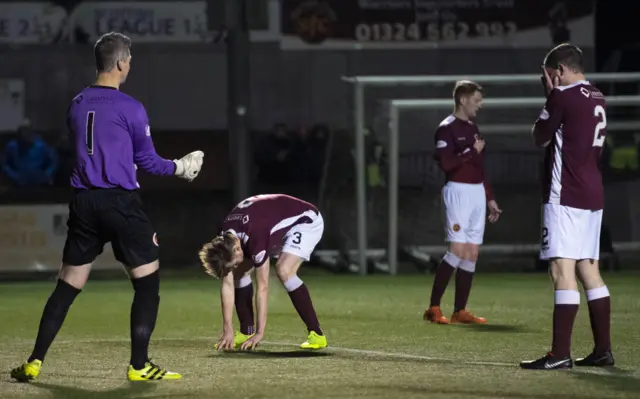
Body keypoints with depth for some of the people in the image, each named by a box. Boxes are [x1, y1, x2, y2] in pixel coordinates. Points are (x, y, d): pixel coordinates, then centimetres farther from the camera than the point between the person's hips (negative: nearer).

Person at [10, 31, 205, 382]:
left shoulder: (76, 105, 9)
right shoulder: (130, 109, -7)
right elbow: (147, 161, 0)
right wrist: (179, 167, 18)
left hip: (83, 202, 5)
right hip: (120, 202, -5)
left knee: (67, 286, 11)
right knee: (147, 282, 5)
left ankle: (34, 362, 7)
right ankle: (139, 365, 0)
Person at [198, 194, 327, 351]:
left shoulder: (255, 237, -39)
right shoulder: (225, 241, -17)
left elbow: (262, 287, -34)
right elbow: (227, 284, -11)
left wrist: (260, 332, -31)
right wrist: (227, 330, -13)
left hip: (305, 221, -8)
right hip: (276, 224, 8)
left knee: (284, 270, -30)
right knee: (240, 271, -2)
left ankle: (316, 334, -23)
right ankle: (247, 332, 9)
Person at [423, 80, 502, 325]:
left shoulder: (473, 128, 17)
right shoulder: (447, 128, -8)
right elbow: (446, 163, -21)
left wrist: (490, 199, 20)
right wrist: (472, 151, -12)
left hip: (478, 193, 8)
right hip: (458, 192, -8)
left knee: (472, 254, 5)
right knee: (457, 251, -14)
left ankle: (460, 311, 8)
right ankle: (434, 308, -9)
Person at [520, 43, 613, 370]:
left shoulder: (562, 97, -11)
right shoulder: (598, 101, 14)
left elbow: (540, 137, -1)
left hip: (565, 196, -9)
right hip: (593, 195, 9)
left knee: (563, 269, -13)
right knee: (588, 269, 14)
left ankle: (560, 354, -19)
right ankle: (603, 350, 16)